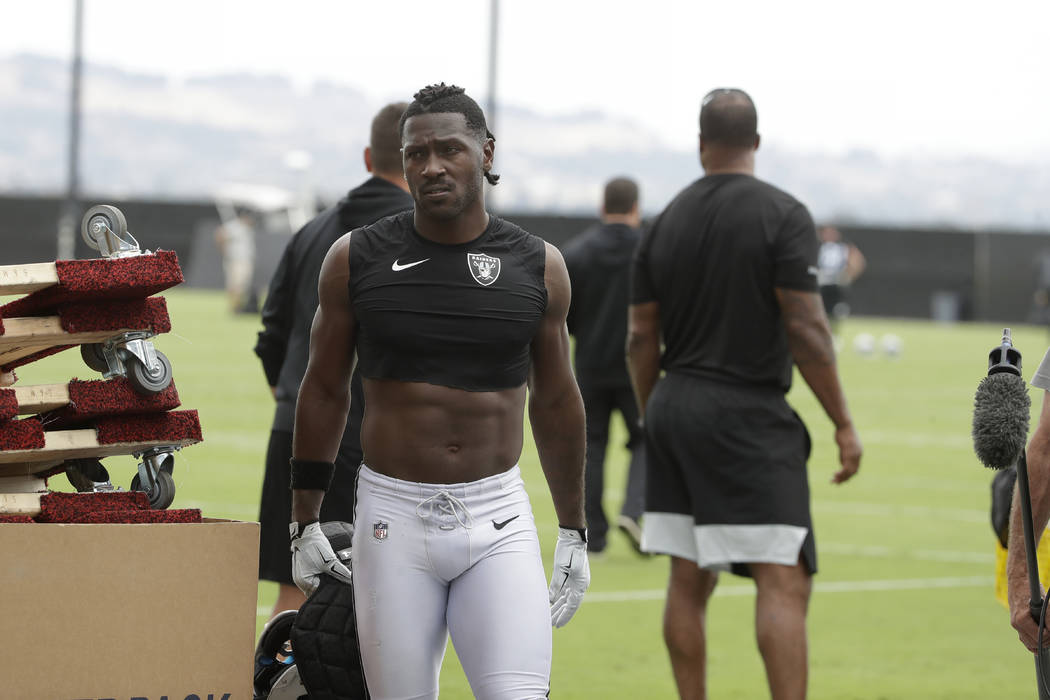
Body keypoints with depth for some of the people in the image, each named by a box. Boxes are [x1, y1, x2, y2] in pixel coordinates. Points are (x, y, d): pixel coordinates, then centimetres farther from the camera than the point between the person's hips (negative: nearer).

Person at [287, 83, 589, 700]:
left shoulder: (537, 266, 4)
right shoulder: (356, 260, 2)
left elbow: (556, 402, 14)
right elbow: (324, 392, 10)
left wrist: (574, 532, 16)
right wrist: (304, 522, 9)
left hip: (499, 519, 0)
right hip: (395, 516, 0)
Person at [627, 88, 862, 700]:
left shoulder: (666, 222, 9)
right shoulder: (783, 215, -7)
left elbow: (641, 338, 11)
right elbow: (806, 329, -13)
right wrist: (844, 423, -7)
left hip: (675, 407, 6)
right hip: (748, 415, -6)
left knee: (689, 581, 10)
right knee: (785, 580, -9)